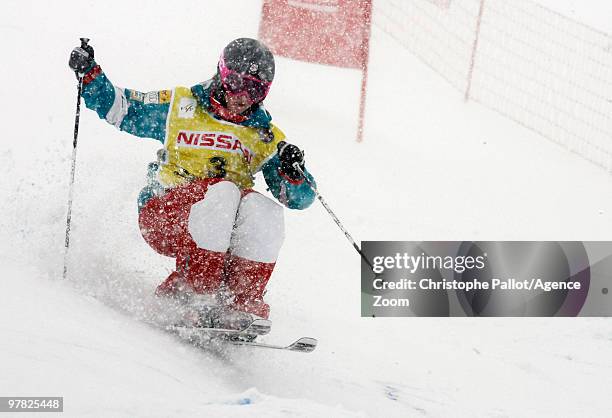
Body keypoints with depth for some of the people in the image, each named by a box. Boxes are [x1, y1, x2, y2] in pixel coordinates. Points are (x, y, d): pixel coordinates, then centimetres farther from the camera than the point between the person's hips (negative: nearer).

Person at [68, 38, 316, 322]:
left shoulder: (267, 138, 14)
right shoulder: (180, 106, 10)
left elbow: (300, 198, 10)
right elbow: (115, 106, 17)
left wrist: (293, 173, -11)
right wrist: (89, 74, 1)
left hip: (224, 231, 2)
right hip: (163, 215, -2)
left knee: (263, 210, -29)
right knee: (223, 190, -33)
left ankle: (243, 299, -29)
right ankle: (190, 288, -32)